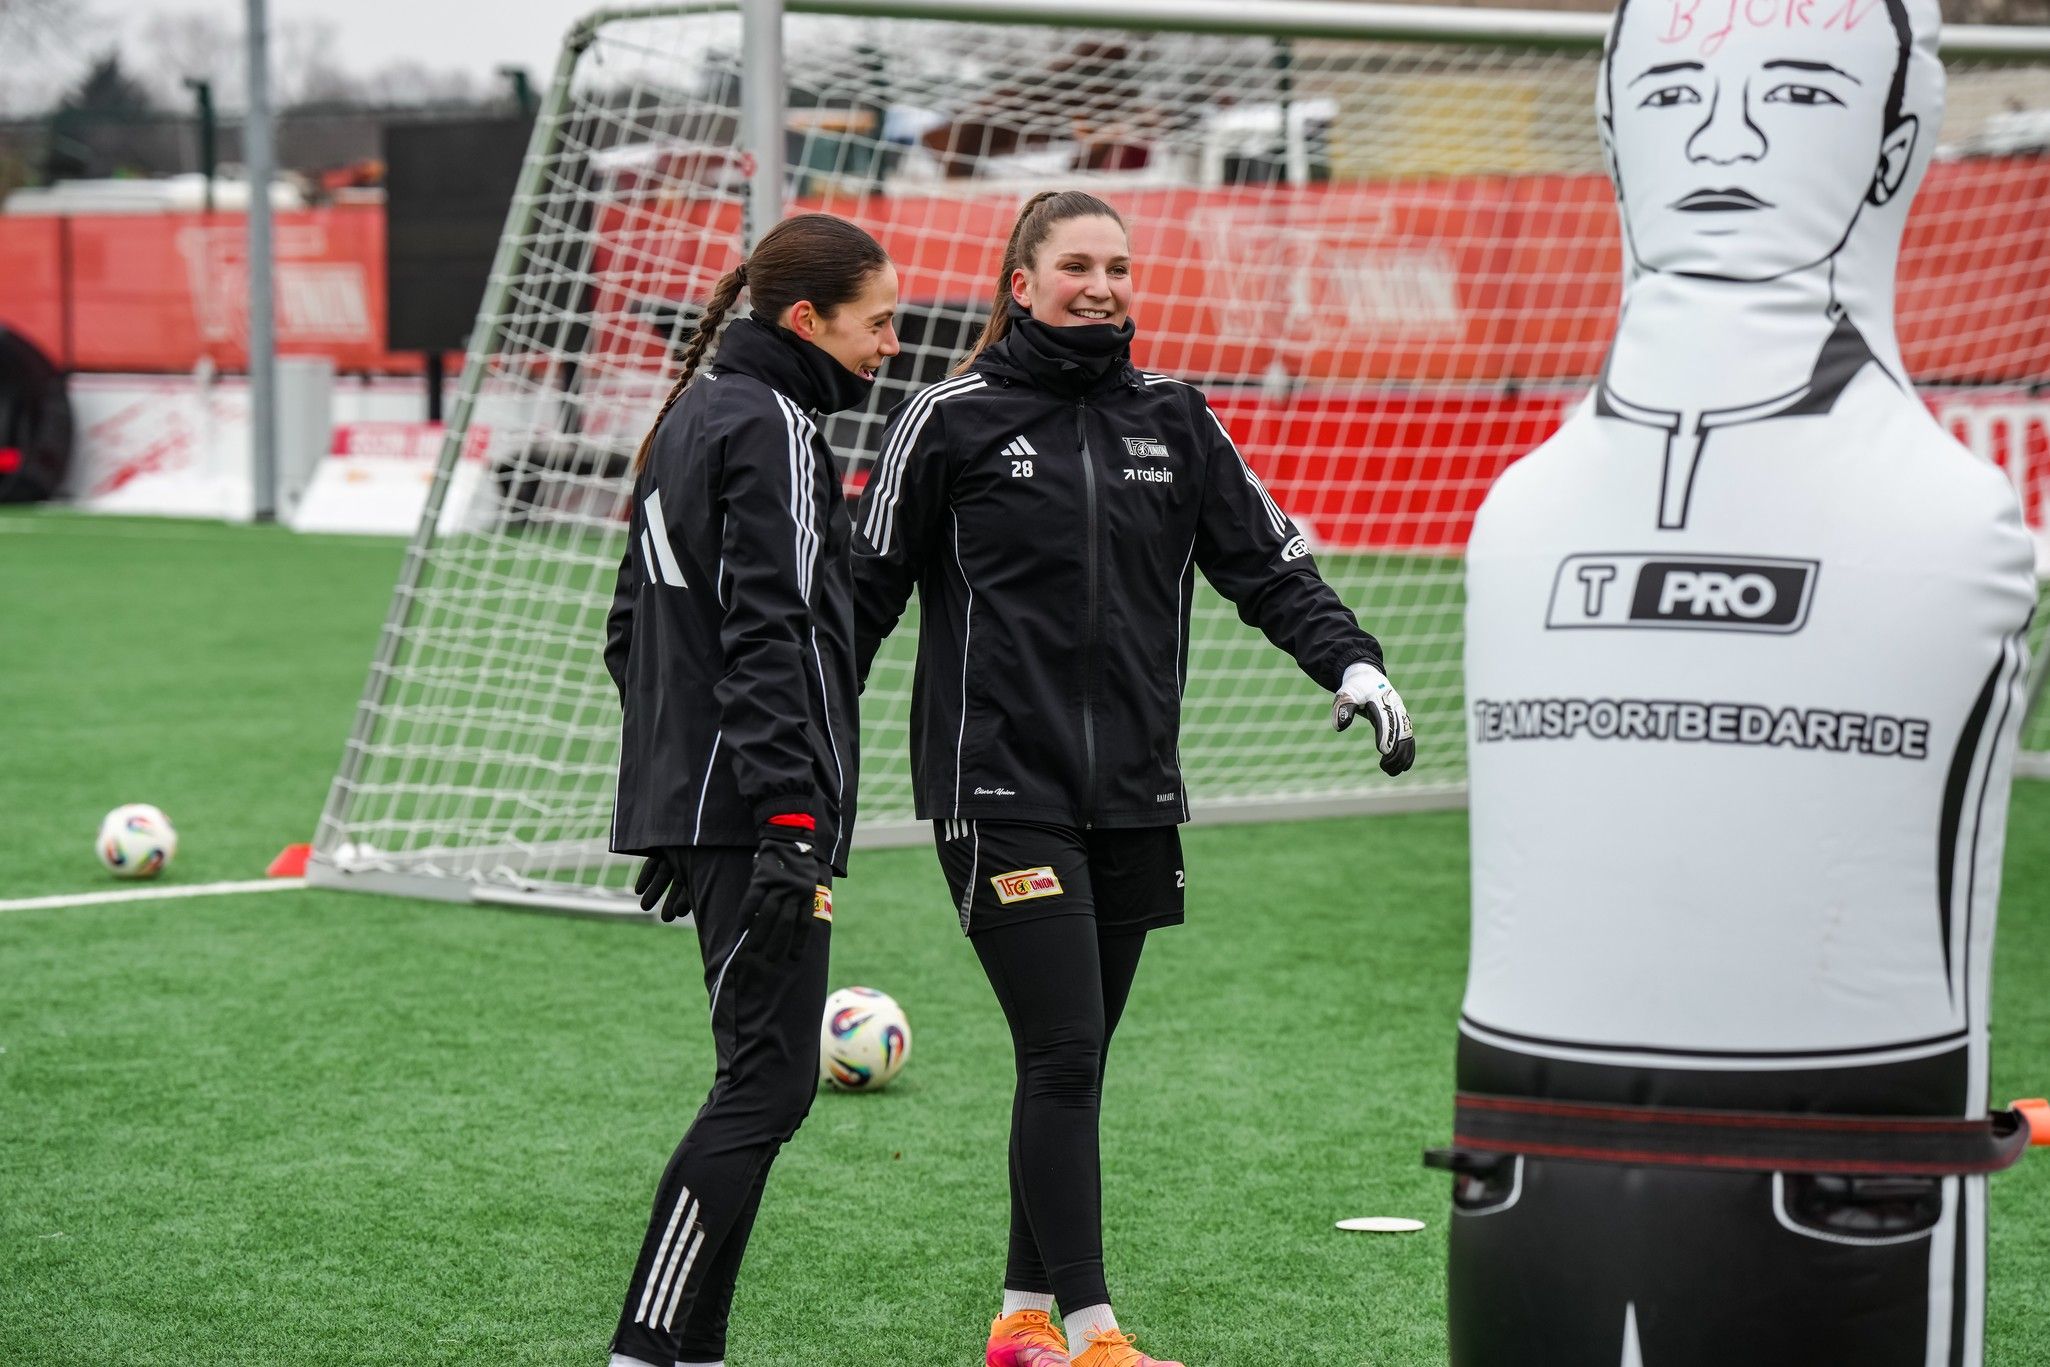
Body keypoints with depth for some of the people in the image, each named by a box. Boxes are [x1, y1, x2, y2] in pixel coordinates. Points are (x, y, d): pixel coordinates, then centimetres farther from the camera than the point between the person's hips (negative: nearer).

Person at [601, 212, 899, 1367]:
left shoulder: (695, 415, 17)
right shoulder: (773, 430, -12)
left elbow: (634, 626, 23)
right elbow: (766, 642, -20)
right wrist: (793, 824, -23)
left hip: (691, 793, 10)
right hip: (756, 810, -10)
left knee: (763, 1077, 12)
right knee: (770, 1085, -8)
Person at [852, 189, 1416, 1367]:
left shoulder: (1175, 419, 11)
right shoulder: (953, 420, -1)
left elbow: (1269, 562, 11)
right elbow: (866, 588, 3)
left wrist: (1349, 659, -5)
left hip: (1133, 796, 5)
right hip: (1002, 792, -5)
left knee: (1074, 1066, 10)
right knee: (1063, 1057, -11)